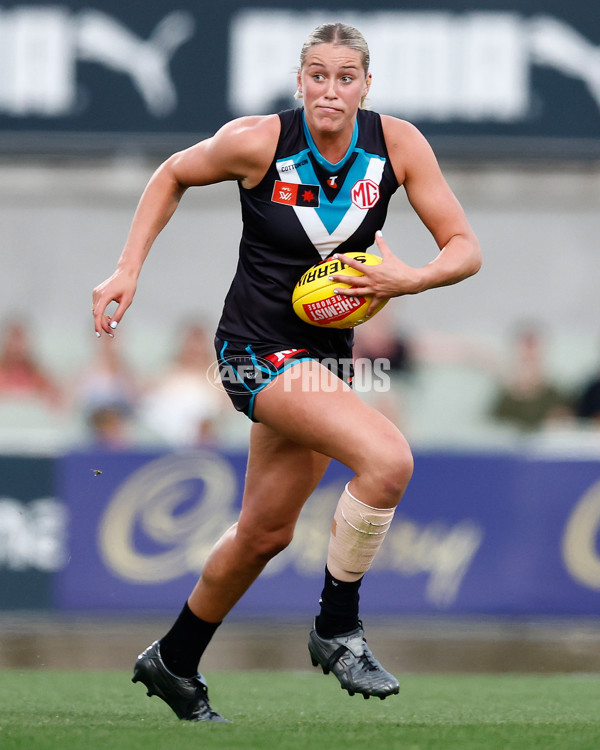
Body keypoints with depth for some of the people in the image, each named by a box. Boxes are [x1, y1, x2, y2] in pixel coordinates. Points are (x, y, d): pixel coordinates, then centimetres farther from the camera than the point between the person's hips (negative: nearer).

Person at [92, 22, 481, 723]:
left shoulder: (398, 144, -9)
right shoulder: (258, 141, -17)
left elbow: (465, 248, -5)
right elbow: (174, 174, 2)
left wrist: (407, 280, -24)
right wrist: (128, 269, -3)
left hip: (326, 347, 6)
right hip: (257, 346, -5)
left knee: (264, 532, 18)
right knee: (388, 457, -27)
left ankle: (174, 662, 38)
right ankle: (337, 629, -11)